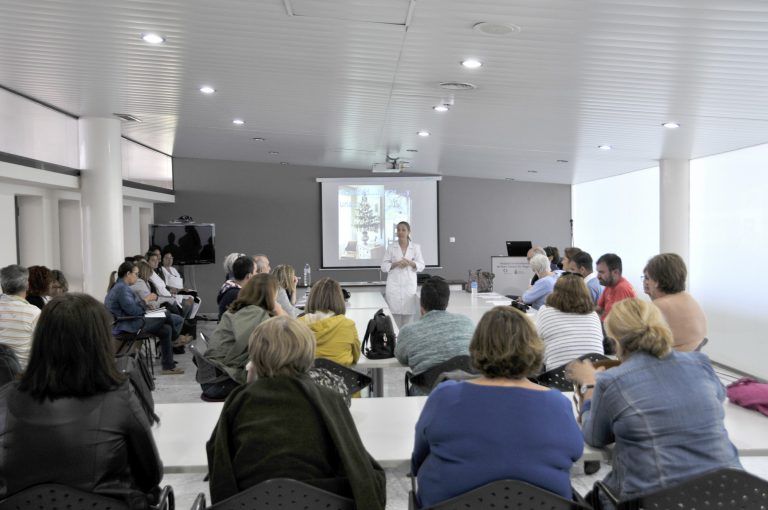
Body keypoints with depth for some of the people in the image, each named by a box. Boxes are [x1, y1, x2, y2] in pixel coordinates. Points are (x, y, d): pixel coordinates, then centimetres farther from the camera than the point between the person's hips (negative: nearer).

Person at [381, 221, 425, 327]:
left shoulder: (416, 247, 8)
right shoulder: (391, 247, 6)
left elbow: (421, 266, 6)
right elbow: (384, 266, 4)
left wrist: (410, 263, -13)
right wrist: (396, 264, -13)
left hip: (409, 285, 0)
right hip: (394, 285, 0)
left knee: (408, 313, -3)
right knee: (395, 312, -5)